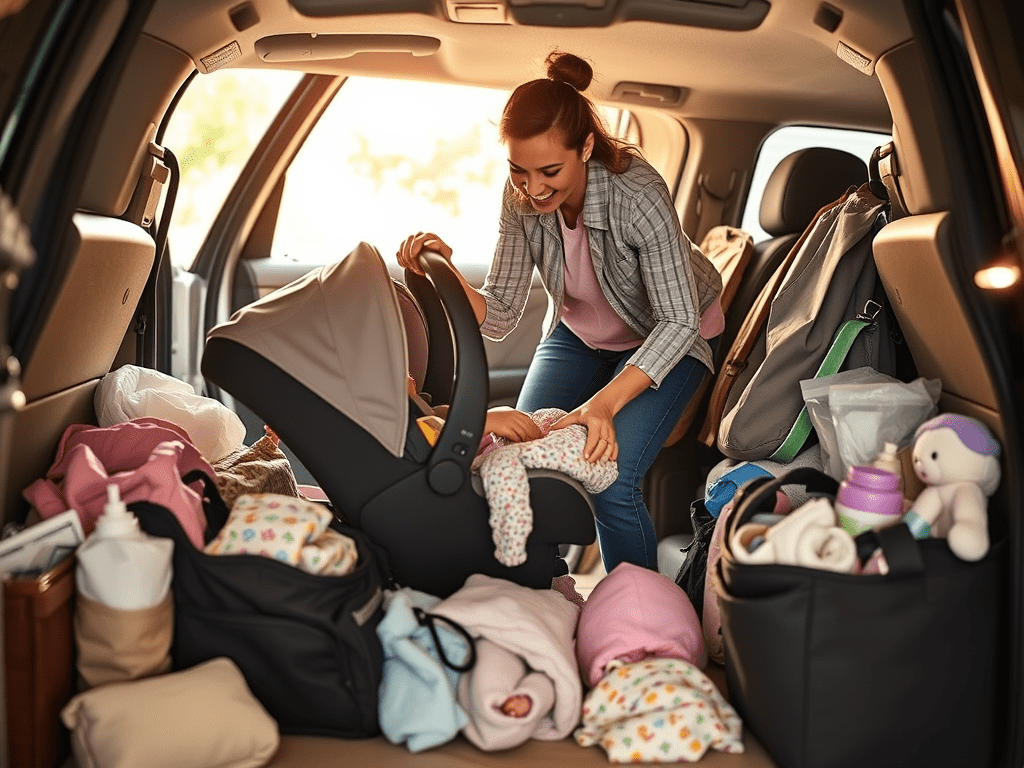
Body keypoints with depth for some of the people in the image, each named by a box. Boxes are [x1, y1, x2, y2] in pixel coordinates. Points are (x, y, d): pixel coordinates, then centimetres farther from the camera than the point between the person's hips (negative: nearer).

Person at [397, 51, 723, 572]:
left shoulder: (637, 193, -34)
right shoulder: (521, 197, -19)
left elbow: (678, 322, -32)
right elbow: (499, 316, -16)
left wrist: (605, 402, -44)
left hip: (666, 340, -4)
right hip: (579, 333, 5)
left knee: (610, 484, -23)